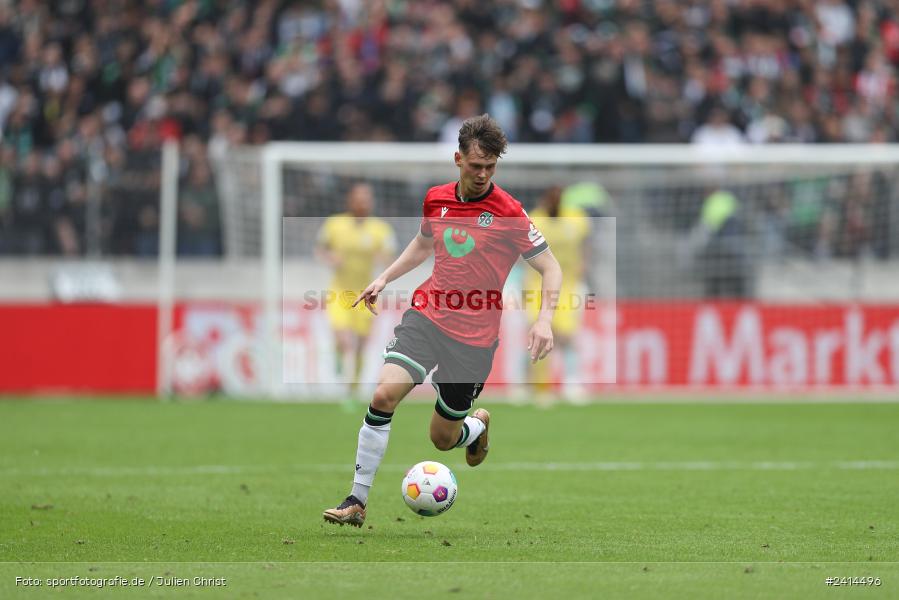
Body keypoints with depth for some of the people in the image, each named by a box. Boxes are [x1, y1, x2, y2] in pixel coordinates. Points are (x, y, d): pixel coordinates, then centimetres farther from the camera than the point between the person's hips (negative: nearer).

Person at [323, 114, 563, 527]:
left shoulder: (508, 212, -10)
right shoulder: (436, 199, 4)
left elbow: (550, 268, -6)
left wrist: (544, 319, -21)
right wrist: (385, 278, 16)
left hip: (475, 336, -3)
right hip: (427, 316, 3)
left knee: (442, 439, 5)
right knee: (384, 394, -21)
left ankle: (478, 423, 43)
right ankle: (357, 501, -14)